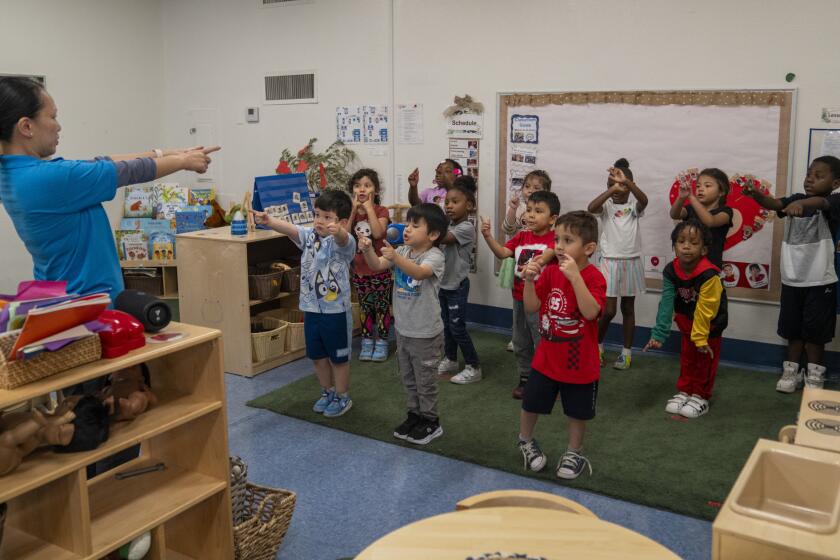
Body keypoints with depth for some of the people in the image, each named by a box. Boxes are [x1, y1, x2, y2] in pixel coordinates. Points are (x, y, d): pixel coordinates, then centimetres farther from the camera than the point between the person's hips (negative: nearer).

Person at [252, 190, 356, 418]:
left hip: (336, 311, -6)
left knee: (338, 357, 10)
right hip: (311, 308, 6)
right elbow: (289, 228, -16)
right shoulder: (309, 235, 0)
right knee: (317, 356, 19)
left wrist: (337, 230, -63)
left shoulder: (343, 241, -15)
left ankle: (342, 397, 29)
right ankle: (328, 392, 39)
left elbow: (342, 239, -39)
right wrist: (268, 220, -36)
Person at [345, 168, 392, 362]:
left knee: (382, 307, 8)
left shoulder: (381, 210, -10)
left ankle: (381, 342, 20)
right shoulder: (351, 211, 2)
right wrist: (354, 210, -16)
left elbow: (378, 233, -28)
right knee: (365, 307, 15)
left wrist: (369, 208, -22)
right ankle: (367, 342, 27)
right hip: (359, 269, 4)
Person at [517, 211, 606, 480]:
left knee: (578, 412, 15)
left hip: (580, 362, -3)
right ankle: (525, 441, 41)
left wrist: (575, 276, -39)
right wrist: (530, 280, -19)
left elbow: (591, 312, -33)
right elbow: (531, 307, -3)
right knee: (530, 404, 14)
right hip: (547, 358, 4)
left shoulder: (594, 277, -18)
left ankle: (574, 453, 38)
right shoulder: (550, 272, -4)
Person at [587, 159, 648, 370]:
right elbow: (591, 207, -25)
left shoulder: (634, 207, 0)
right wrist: (612, 187, -32)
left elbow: (644, 200, -24)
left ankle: (627, 351, 21)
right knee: (608, 310, -3)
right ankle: (598, 344, 21)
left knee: (628, 308, 11)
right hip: (610, 262, -2)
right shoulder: (607, 206, -2)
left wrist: (625, 181, -39)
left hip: (631, 262, 2)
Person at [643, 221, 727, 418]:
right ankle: (684, 392, 32)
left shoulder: (708, 274, -35)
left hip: (710, 323, -5)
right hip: (687, 322, 5)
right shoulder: (671, 271, -20)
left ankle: (701, 397, 22)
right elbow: (666, 303, -20)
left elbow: (705, 310, -28)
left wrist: (700, 337, -21)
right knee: (687, 359, 17)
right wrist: (659, 334, -25)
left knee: (705, 360, 8)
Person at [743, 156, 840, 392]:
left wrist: (801, 203, -55)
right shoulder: (795, 199, 4)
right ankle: (792, 370, 27)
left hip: (820, 282, -4)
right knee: (793, 329, 14)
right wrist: (757, 195, -36)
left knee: (814, 331, 6)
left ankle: (814, 375, 21)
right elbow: (774, 204, -14)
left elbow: (819, 202, -32)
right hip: (791, 280, 4)